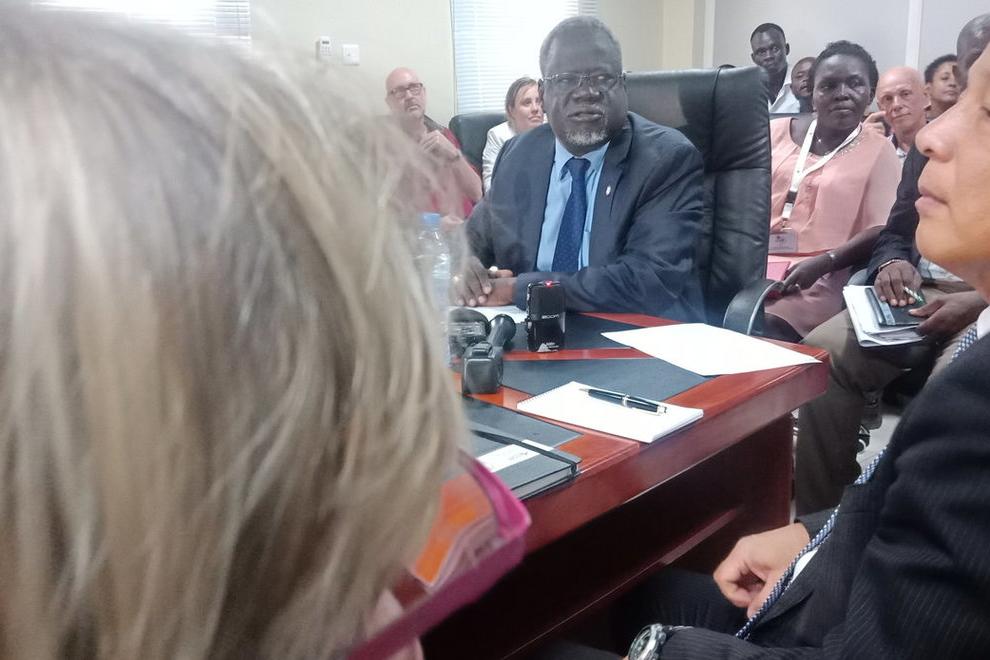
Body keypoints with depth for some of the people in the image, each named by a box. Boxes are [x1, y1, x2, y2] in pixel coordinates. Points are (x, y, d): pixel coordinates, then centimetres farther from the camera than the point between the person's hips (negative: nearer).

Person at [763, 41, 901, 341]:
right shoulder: (776, 131, 16)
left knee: (761, 330, -32)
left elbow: (882, 231, -1)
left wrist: (823, 263, -17)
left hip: (814, 282, -3)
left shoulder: (879, 152, 9)